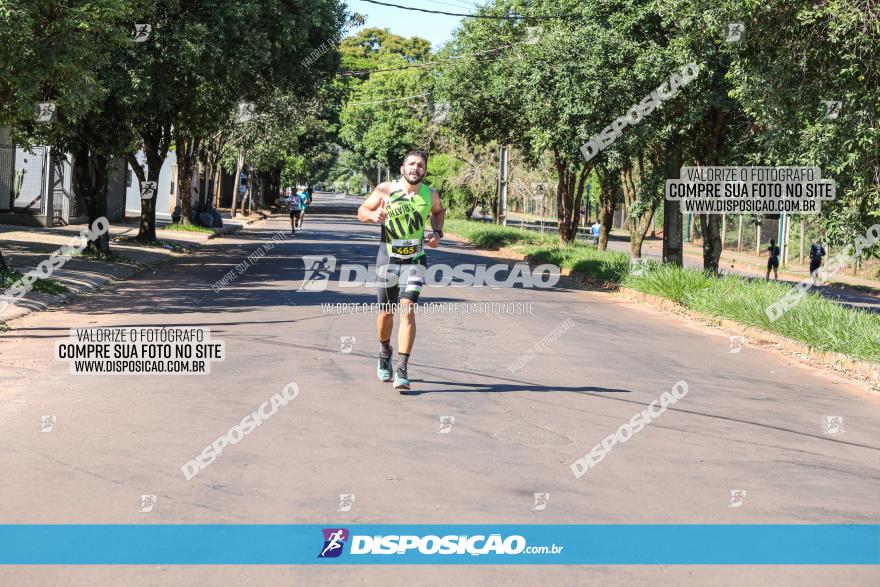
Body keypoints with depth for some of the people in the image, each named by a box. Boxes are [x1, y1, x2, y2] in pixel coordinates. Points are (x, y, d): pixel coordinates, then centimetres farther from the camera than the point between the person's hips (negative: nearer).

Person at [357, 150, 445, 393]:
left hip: (415, 259, 0)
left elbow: (439, 211, 20)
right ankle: (385, 353, 39)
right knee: (386, 313, 10)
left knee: (408, 311, -14)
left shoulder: (430, 195, -2)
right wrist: (373, 215, -22)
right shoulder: (385, 190, -9)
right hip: (388, 258, 0)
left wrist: (437, 233, 3)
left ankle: (402, 370, -14)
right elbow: (361, 211, 1)